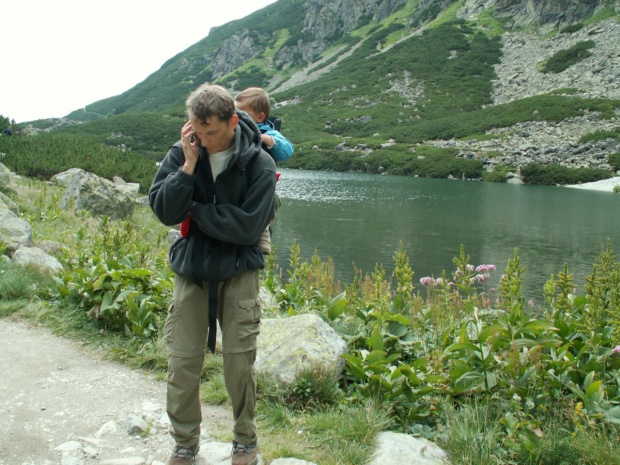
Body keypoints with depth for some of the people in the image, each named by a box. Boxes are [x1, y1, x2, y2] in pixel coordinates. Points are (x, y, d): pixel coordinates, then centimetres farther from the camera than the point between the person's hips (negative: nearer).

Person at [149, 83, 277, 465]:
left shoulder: (259, 163, -11)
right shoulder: (182, 153, -3)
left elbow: (248, 226, -17)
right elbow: (164, 211, -11)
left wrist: (195, 211, -12)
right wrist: (188, 165, -20)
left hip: (238, 272, -2)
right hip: (191, 269, 2)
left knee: (239, 363, 3)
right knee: (182, 363, 5)